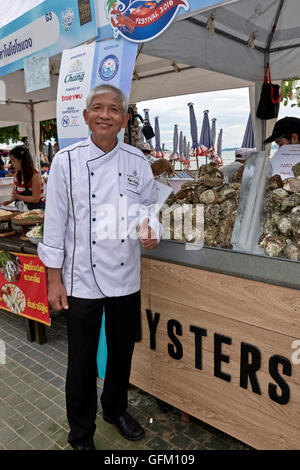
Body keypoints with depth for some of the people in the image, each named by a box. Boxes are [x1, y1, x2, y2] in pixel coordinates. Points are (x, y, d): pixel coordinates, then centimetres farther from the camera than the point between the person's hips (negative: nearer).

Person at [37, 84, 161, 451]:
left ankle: (115, 409, 48)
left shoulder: (137, 161, 1)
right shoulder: (66, 160, -6)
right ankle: (81, 435, 34)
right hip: (81, 279, -3)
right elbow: (55, 221, -5)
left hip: (126, 278, 3)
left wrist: (150, 231, -15)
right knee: (82, 362, 10)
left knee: (122, 353, 20)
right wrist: (54, 279, -5)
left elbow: (149, 207, 9)